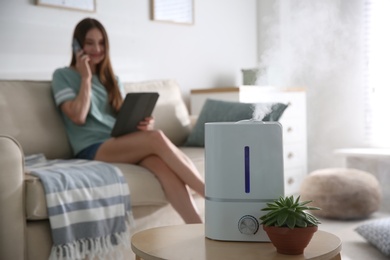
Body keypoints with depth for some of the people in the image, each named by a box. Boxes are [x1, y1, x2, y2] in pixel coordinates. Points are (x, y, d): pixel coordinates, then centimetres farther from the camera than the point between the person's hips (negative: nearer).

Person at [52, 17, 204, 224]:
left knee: (162, 163, -32)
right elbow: (78, 117, -7)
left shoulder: (112, 79, 24)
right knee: (156, 138, -32)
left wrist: (143, 123, -6)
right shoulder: (63, 76, 8)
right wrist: (86, 77, -1)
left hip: (123, 143, 5)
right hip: (92, 149, -5)